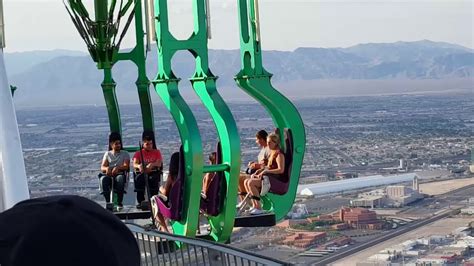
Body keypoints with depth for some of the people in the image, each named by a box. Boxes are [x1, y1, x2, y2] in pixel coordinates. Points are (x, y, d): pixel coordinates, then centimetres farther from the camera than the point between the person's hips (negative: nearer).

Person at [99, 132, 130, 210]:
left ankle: (119, 202, -31)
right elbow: (102, 167, 9)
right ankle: (108, 202, -29)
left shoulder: (125, 154, 13)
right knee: (103, 179, -34)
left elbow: (126, 166, -3)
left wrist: (118, 168, -25)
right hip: (109, 175, 2)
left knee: (120, 178, -39)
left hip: (120, 174, -2)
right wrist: (106, 168, -17)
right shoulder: (108, 154, 19)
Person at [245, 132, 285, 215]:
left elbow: (281, 170, -22)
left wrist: (265, 171, -20)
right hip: (268, 177, 10)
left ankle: (259, 208, -24)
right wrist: (260, 170, 7)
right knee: (246, 182, 1)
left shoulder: (279, 154, -13)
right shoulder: (272, 153, 18)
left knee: (251, 183, -25)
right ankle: (254, 205, -3)